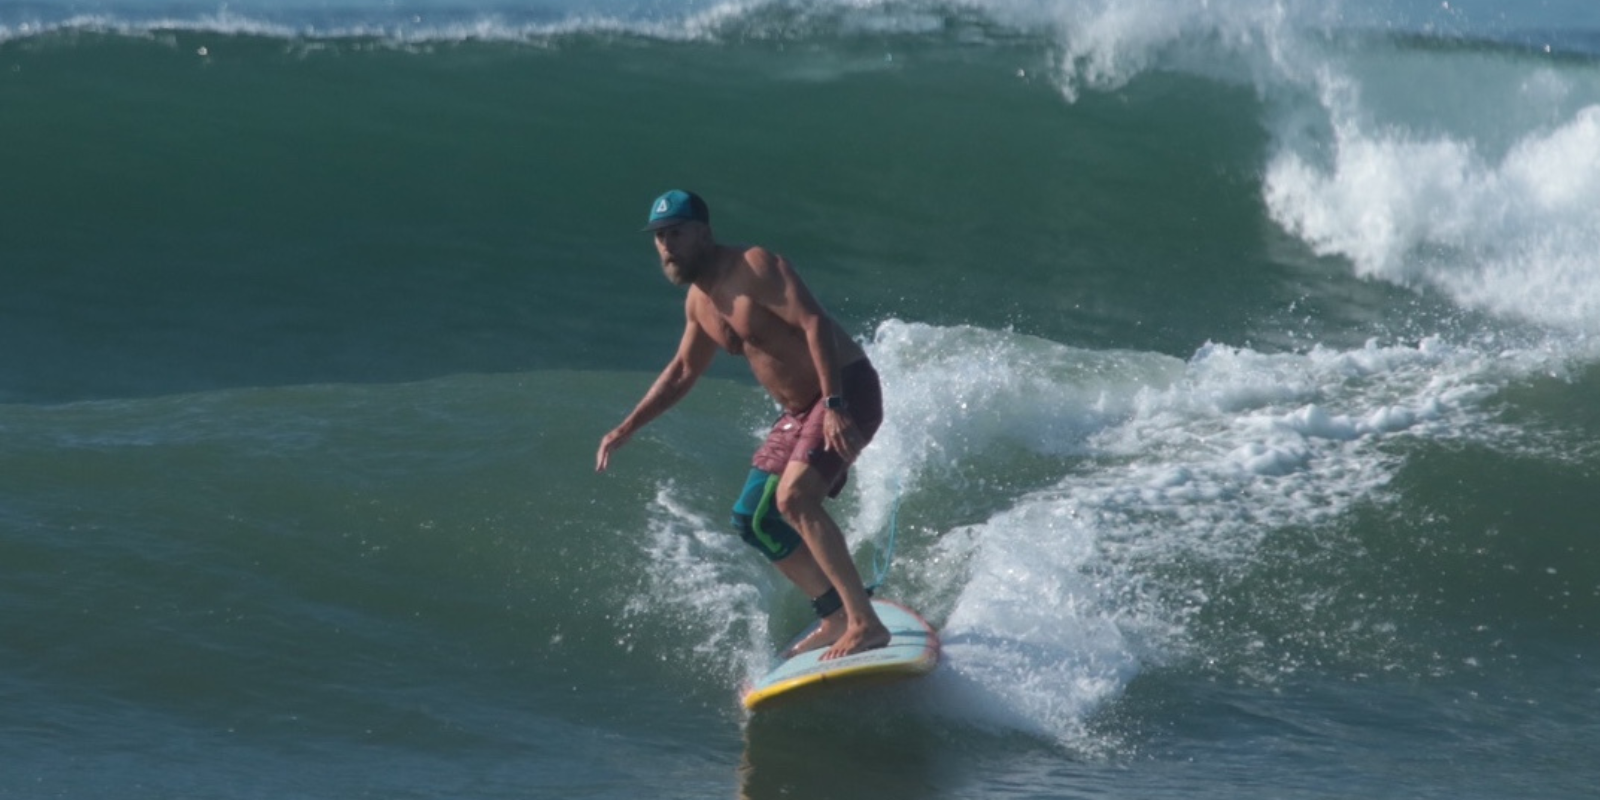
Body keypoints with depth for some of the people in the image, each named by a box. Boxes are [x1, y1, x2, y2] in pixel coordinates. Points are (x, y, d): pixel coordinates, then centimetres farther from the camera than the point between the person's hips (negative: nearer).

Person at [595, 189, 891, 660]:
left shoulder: (754, 268, -18)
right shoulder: (699, 302, 9)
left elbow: (815, 323, -27)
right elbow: (682, 372, 24)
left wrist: (834, 405, -36)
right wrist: (625, 430, 22)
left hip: (847, 390, -10)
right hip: (799, 411, 10)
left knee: (795, 498, -28)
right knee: (753, 520, 11)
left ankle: (867, 624, -26)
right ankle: (836, 618, 17)